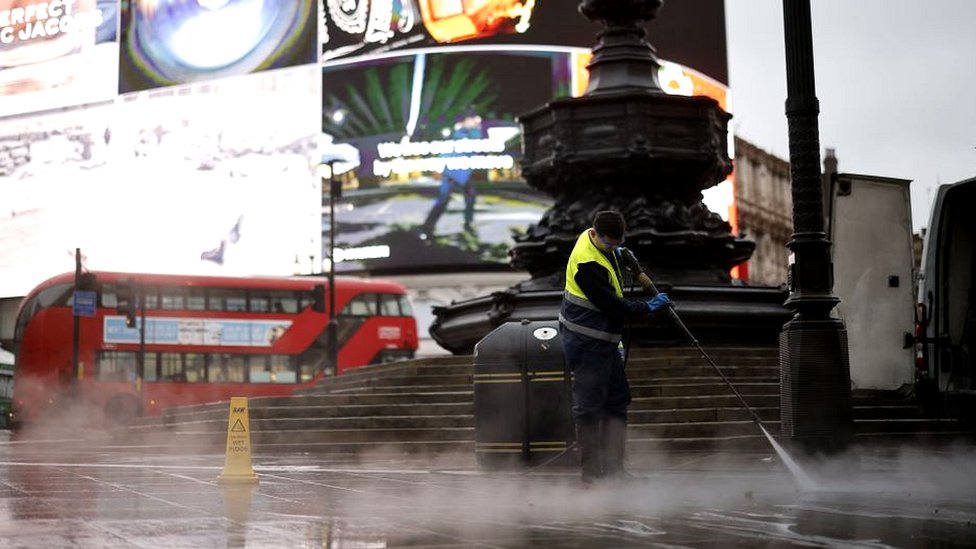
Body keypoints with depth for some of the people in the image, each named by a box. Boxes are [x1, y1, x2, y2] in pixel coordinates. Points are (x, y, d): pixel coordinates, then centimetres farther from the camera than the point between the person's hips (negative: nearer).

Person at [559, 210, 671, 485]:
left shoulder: (598, 243, 5)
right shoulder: (587, 264, -25)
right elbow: (612, 306, -22)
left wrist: (620, 256, 12)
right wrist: (647, 307, -11)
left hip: (602, 340, 10)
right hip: (587, 342, -10)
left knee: (617, 399, 13)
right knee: (589, 406, -3)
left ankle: (612, 465, 18)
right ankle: (590, 471, 5)